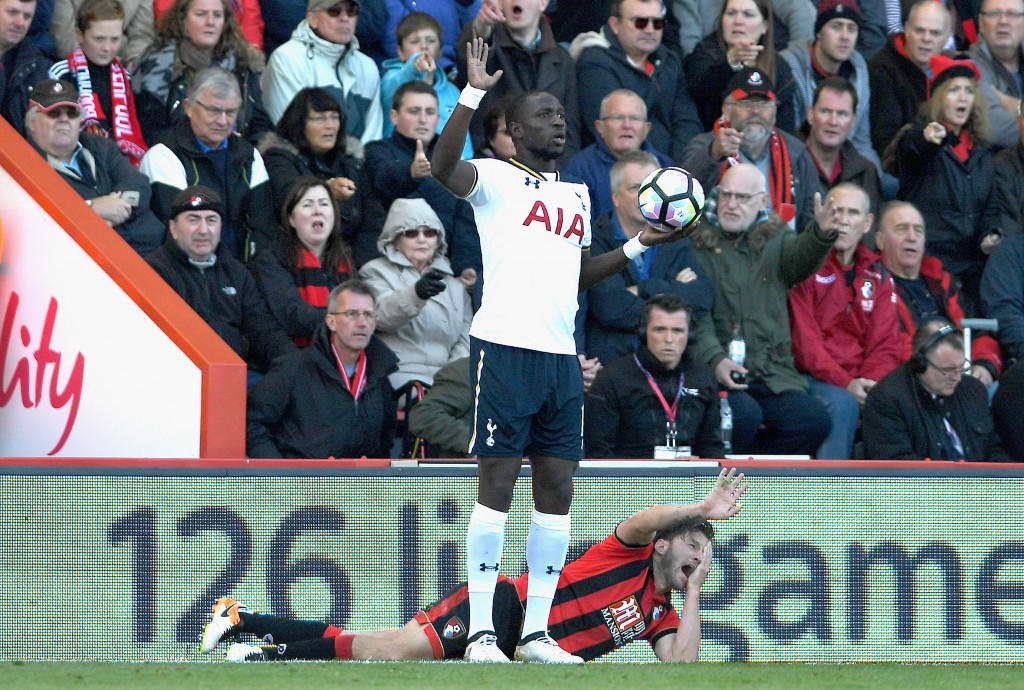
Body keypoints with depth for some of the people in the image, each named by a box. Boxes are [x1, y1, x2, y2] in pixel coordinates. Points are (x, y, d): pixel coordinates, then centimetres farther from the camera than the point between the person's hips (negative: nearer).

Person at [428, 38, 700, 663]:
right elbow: (443, 167, -21)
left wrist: (640, 246, 17)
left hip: (562, 355, 7)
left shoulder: (577, 196, 21)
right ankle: (481, 632, -4)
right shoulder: (496, 179, -1)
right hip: (506, 348, -7)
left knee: (557, 490, 5)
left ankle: (538, 631, 11)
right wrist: (474, 94, -29)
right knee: (498, 486, -7)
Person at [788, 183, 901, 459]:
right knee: (843, 404, -36)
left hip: (862, 378, 4)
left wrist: (871, 381, -12)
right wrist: (845, 383, -19)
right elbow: (804, 340, -7)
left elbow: (886, 343, 10)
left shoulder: (877, 275, 17)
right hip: (815, 377, -4)